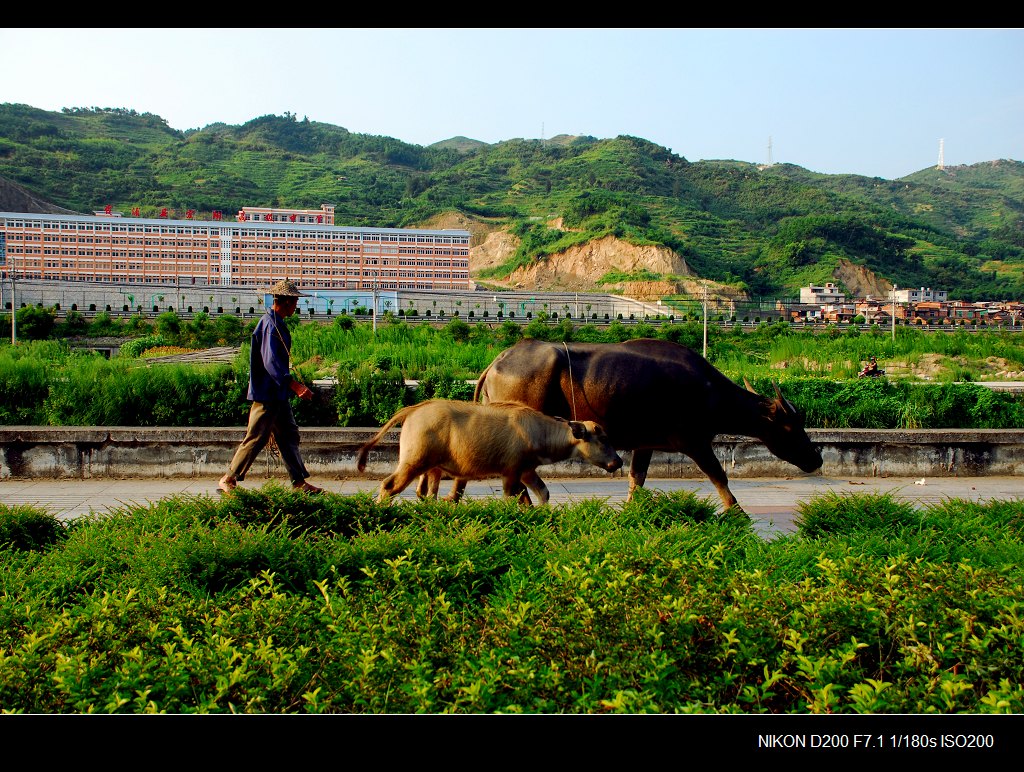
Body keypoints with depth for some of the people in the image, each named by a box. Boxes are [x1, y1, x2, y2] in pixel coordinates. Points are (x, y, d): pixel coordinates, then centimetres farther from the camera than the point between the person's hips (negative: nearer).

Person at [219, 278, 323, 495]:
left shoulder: (277, 323, 13)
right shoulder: (271, 325, -18)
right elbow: (271, 363, -26)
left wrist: (294, 385, 25)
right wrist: (296, 386, -31)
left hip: (278, 394, 10)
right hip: (267, 393, -10)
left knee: (289, 435, 10)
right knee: (256, 438, -4)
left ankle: (299, 482, 13)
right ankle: (228, 480, 6)